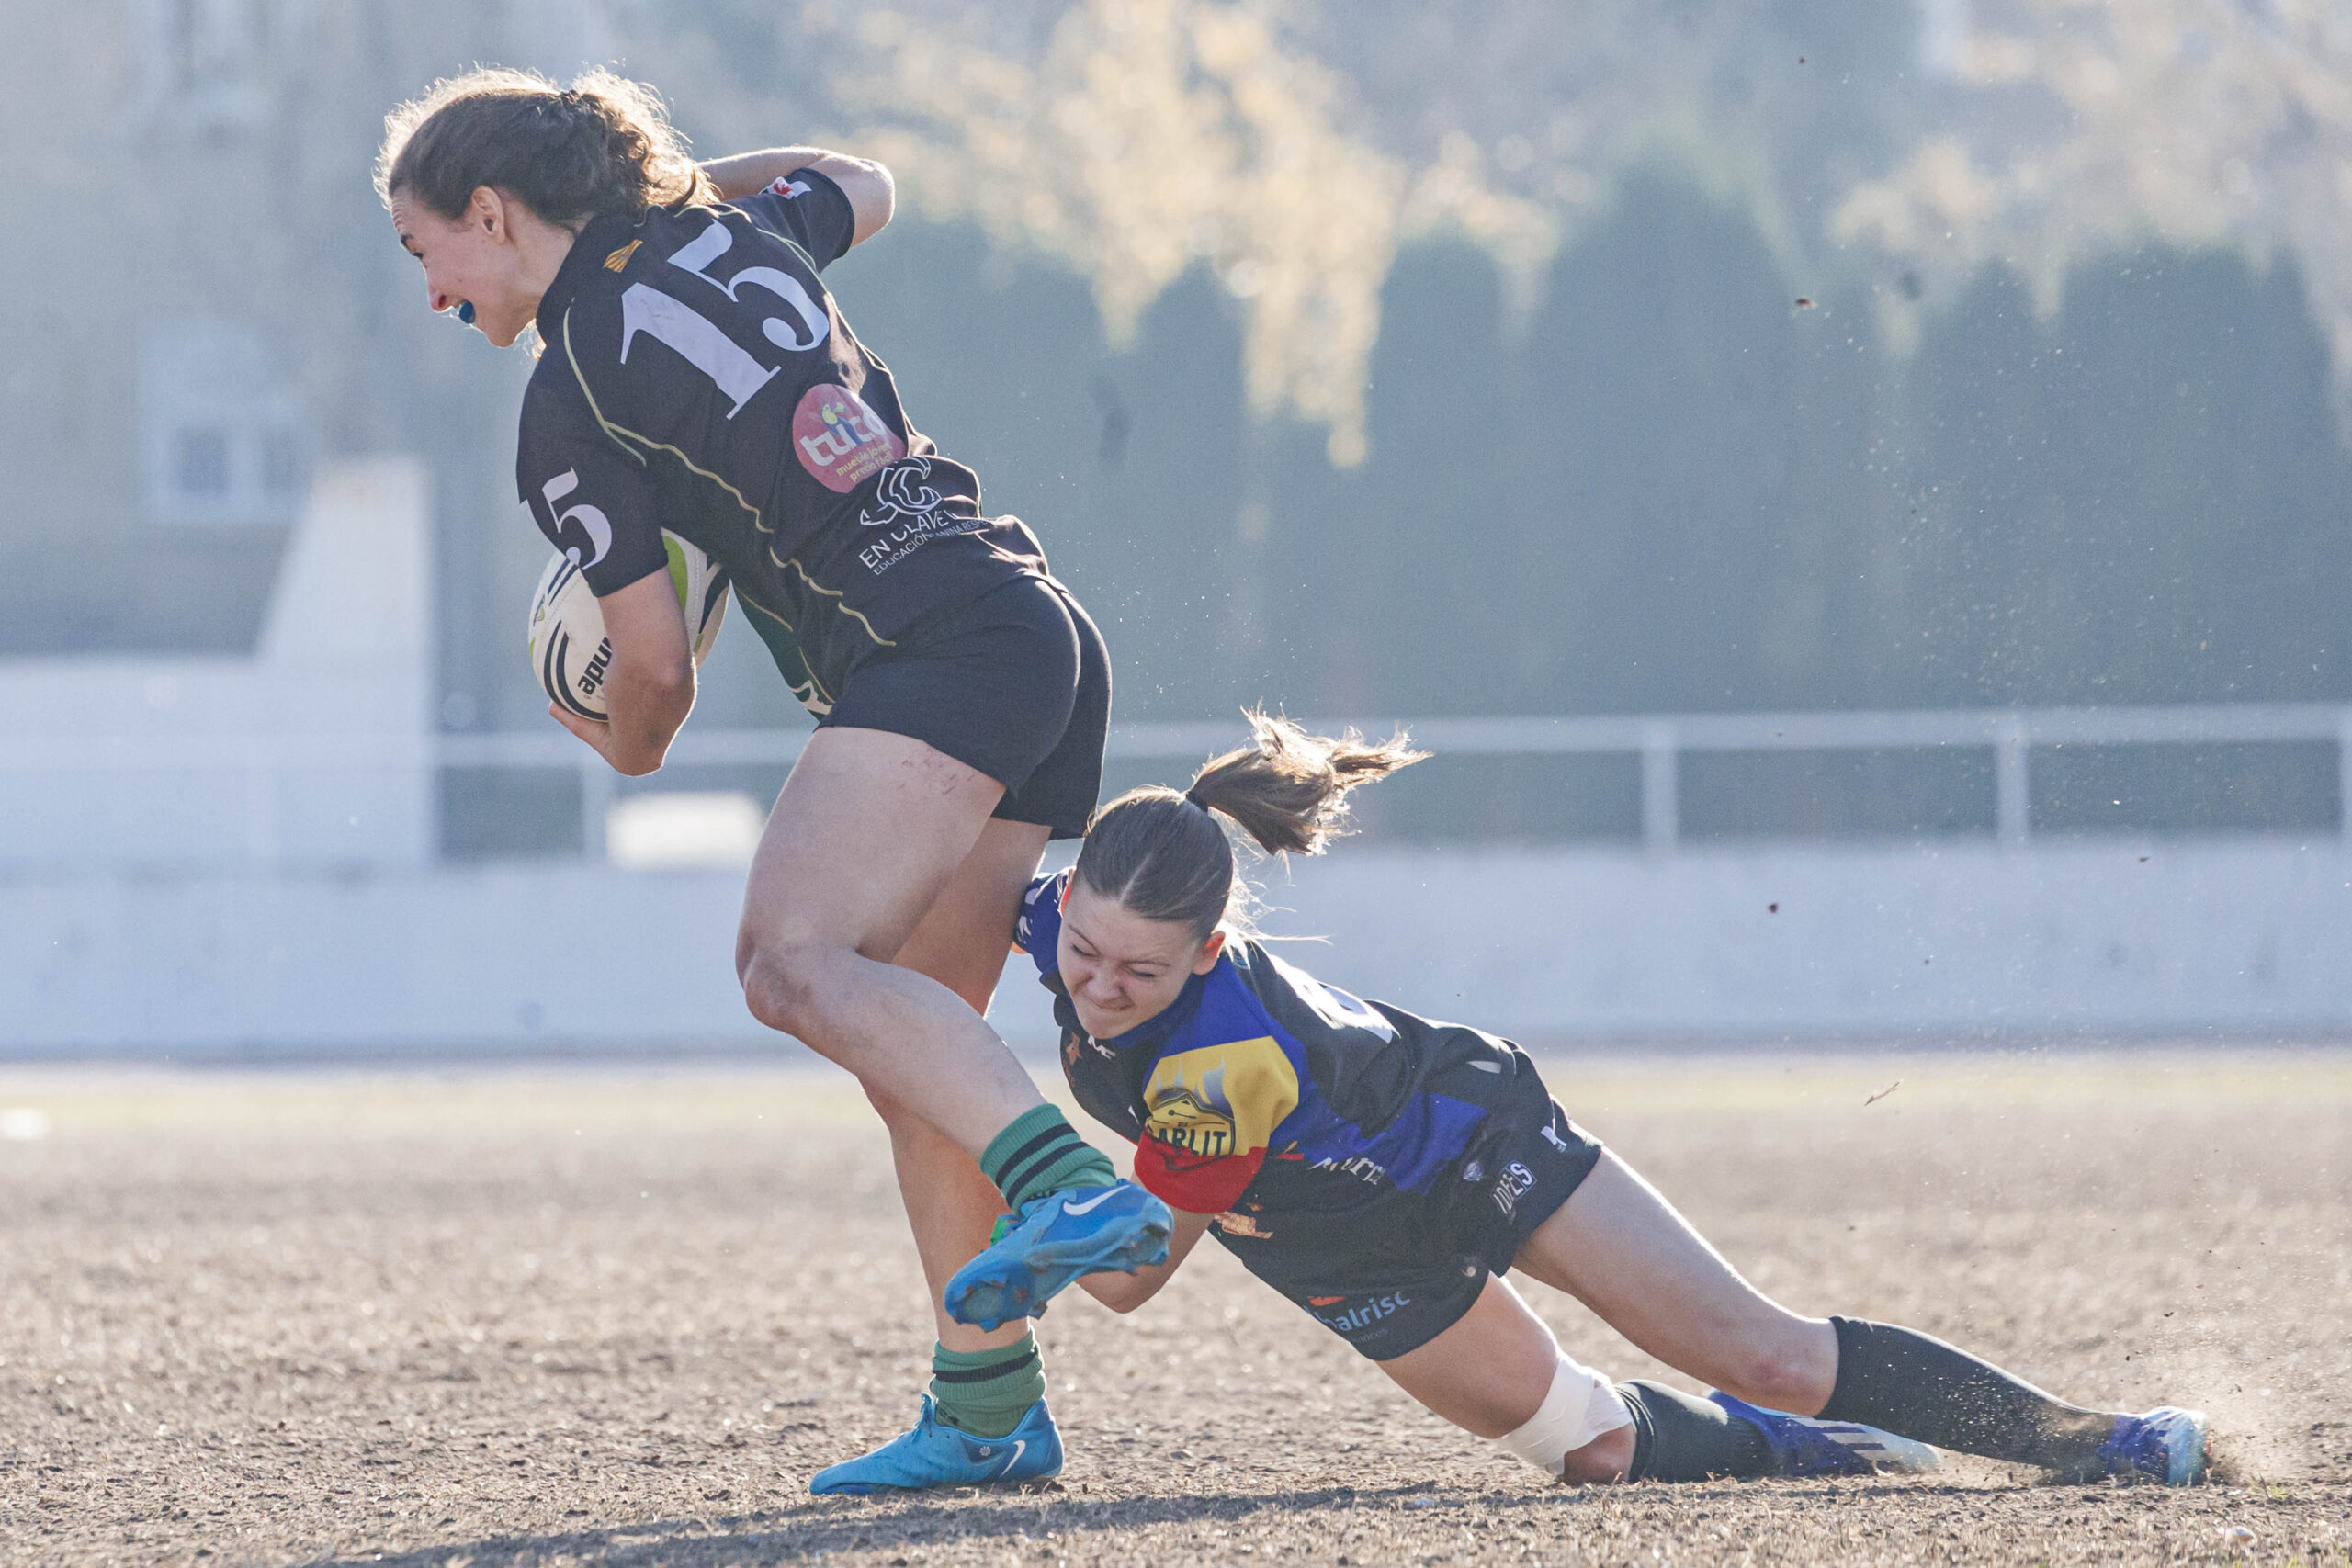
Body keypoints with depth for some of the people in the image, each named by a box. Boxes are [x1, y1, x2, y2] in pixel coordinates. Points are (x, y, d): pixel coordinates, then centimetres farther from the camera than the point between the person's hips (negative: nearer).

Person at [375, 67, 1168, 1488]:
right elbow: (867, 185, 42)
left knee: (795, 964, -25)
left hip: (937, 648, -9)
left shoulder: (572, 410, -3)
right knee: (906, 1038, 9)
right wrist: (671, 180, 42)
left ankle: (1074, 1190, -43)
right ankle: (987, 1406, 7)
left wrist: (630, 752, 24)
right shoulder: (737, 232, 18)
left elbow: (655, 668, 1)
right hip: (1049, 635, 9)